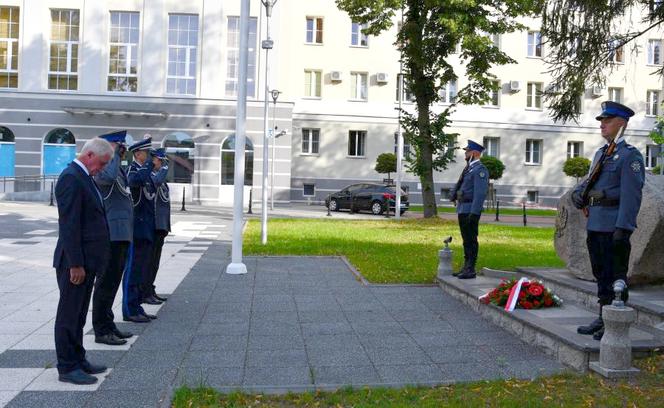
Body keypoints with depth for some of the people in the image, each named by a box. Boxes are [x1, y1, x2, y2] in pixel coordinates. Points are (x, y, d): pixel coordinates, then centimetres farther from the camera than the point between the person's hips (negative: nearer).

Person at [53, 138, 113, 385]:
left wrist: (85, 262, 16)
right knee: (69, 315, 1)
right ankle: (67, 368, 10)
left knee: (78, 314, 17)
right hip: (75, 261, -10)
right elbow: (69, 225, -21)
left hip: (86, 260, 10)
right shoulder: (71, 178, -16)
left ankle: (78, 360, 28)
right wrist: (75, 264, -22)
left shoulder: (83, 177, 15)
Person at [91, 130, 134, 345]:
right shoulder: (103, 168, -12)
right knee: (106, 282, -3)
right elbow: (109, 176, -37)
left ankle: (108, 325, 27)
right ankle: (101, 331, 6)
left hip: (121, 235, 10)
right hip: (110, 235, -10)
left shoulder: (120, 169, 17)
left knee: (112, 281, 16)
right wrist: (114, 153, -23)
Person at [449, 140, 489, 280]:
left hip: (471, 210, -9)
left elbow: (480, 193, -19)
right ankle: (466, 267, 21)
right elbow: (459, 185, 23)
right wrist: (453, 194, 5)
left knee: (471, 240, -5)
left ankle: (471, 270, -1)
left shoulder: (480, 170, -12)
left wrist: (474, 213, -24)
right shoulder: (468, 168, 18)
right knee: (466, 240, 14)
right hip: (462, 209, 9)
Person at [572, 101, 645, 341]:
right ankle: (603, 319, 26)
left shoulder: (630, 155, -9)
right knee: (601, 274, 15)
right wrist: (579, 193, 2)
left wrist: (623, 229, -22)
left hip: (614, 228, -9)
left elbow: (631, 196, -17)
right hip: (595, 226, 9)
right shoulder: (601, 154, 17)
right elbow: (590, 181, 25)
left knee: (615, 276, -2)